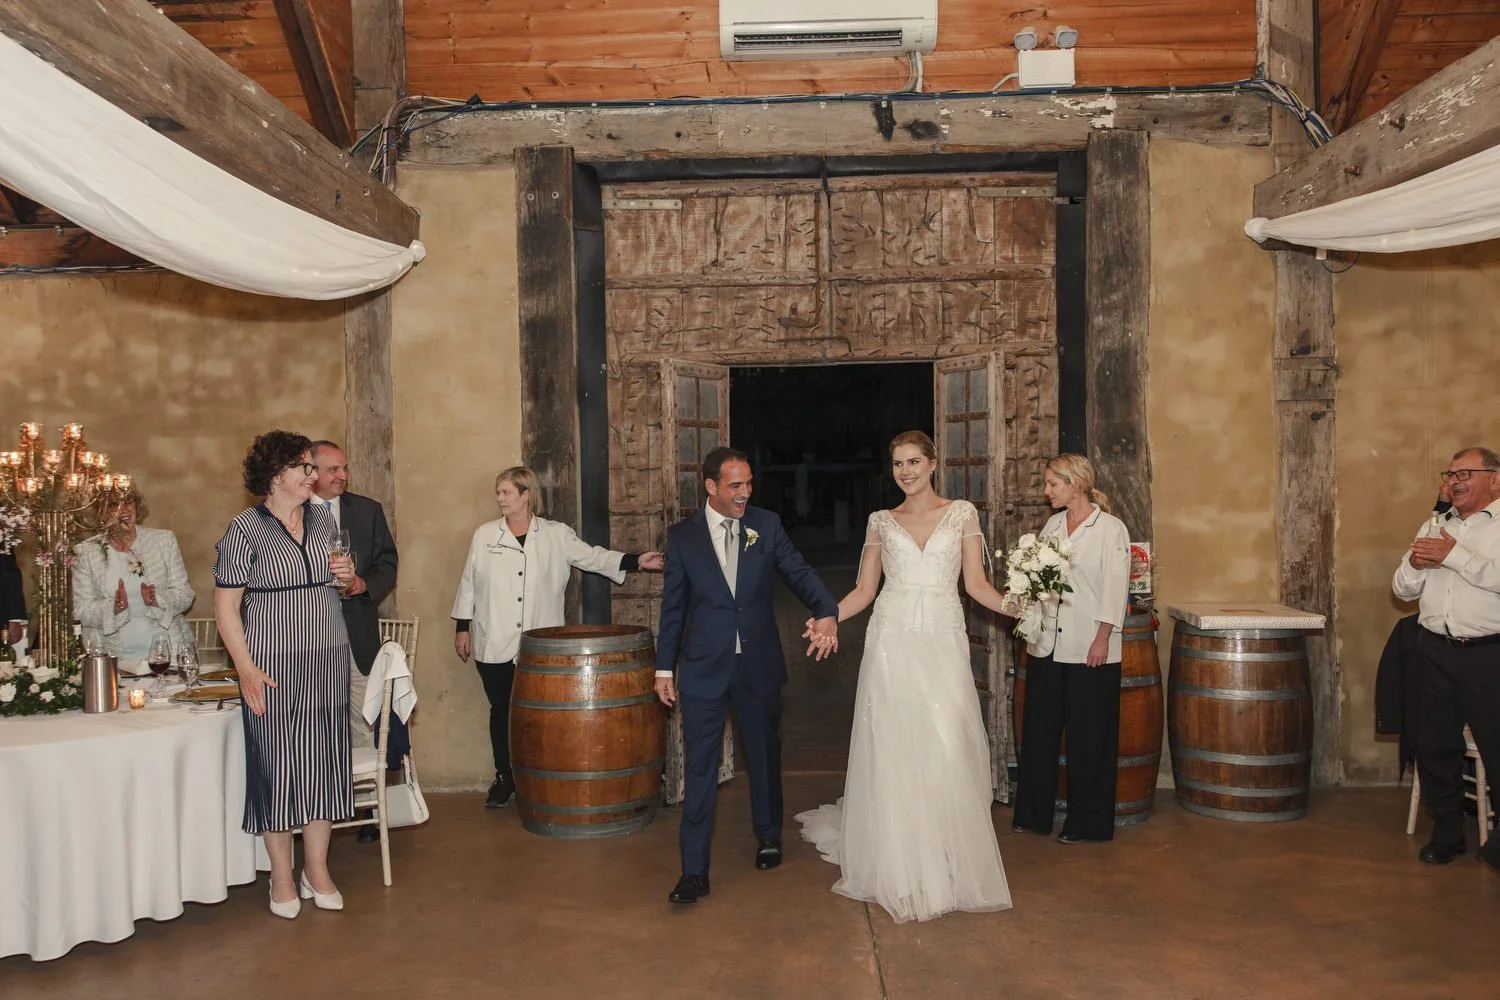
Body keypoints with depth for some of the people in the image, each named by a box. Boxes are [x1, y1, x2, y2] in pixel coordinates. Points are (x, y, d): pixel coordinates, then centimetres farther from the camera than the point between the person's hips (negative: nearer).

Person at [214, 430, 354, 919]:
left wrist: (348, 577, -1)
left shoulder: (324, 519, 9)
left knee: (323, 759, 8)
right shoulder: (245, 528, -7)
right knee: (276, 764, 3)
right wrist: (246, 669, -15)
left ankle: (317, 869, 21)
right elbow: (225, 608, -8)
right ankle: (282, 876, 17)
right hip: (273, 663, -4)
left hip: (328, 658, 5)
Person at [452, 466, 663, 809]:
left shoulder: (557, 535, 1)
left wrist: (636, 561, -10)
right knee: (501, 710, 8)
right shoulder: (485, 535, 3)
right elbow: (468, 584, 8)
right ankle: (504, 778, 23)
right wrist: (462, 627, 7)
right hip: (495, 646, 1)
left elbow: (592, 557, 0)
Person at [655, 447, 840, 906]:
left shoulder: (766, 525, 0)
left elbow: (799, 572, -7)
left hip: (759, 665, 2)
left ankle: (768, 836, 41)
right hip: (703, 667, -1)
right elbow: (673, 606, 3)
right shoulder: (682, 535, -1)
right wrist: (664, 667, 3)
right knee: (699, 767, -1)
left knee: (765, 755, 17)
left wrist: (827, 611, -27)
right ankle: (694, 871, 7)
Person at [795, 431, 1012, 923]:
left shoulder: (962, 513, 8)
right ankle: (899, 867, 12)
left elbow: (976, 583, 5)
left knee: (947, 749, -4)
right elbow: (864, 589, 10)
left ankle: (949, 864, 11)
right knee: (893, 751, 1)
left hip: (943, 642, -1)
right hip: (893, 642, 1)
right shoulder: (881, 522, 11)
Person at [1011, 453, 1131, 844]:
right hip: (1047, 644, 6)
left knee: (1088, 738, 3)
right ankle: (1033, 813, 23)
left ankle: (1086, 822, 17)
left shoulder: (1110, 528, -5)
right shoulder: (1053, 525, 12)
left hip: (1090, 650, -5)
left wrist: (1103, 638, -14)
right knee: (1039, 730, 10)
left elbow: (1115, 588, -9)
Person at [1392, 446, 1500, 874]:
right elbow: (1402, 589, 13)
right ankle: (1447, 832, 26)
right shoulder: (1434, 526, 15)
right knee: (1435, 746, 10)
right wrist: (1415, 564, -6)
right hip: (1436, 650, 5)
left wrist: (1453, 555, -18)